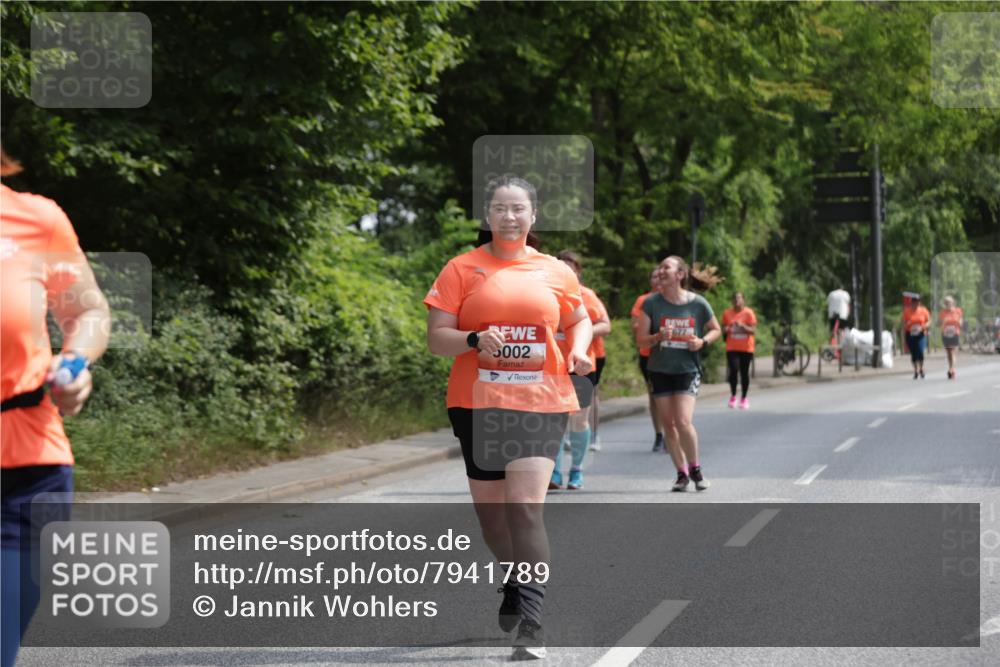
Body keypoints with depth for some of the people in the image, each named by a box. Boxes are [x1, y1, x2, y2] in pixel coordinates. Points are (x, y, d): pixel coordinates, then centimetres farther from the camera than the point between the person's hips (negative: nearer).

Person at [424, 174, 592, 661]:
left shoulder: (555, 272, 7)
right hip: (477, 403, 1)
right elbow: (436, 337, -1)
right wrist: (474, 339, -21)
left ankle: (531, 623, -16)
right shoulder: (462, 269, 2)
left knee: (525, 506, -16)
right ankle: (514, 583, 41)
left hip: (540, 404, -1)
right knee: (490, 510, 10)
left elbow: (579, 320, 22)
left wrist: (578, 349, 0)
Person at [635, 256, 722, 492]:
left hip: (688, 369, -2)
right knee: (669, 425, 5)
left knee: (683, 421, -15)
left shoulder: (698, 304, -6)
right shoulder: (652, 303, -4)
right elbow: (641, 339, -2)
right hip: (660, 371, 2)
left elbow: (716, 330, 9)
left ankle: (695, 467, 7)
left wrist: (703, 341, -11)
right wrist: (657, 337, -23)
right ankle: (682, 473, 19)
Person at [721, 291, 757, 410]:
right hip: (732, 348, 1)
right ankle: (733, 396, 4)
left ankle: (744, 398, 16)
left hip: (746, 348, -1)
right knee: (733, 370, -14)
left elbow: (753, 330, -7)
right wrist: (726, 329, -8)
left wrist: (742, 326, -23)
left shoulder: (749, 313, -3)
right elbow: (723, 328, 15)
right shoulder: (727, 313, 4)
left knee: (744, 373, 4)